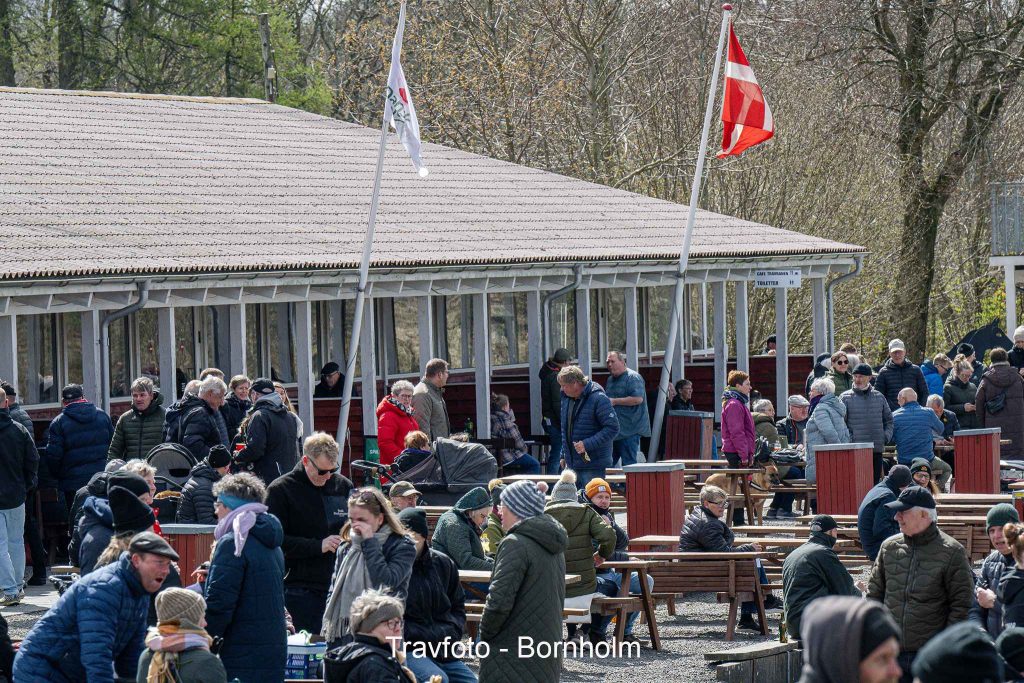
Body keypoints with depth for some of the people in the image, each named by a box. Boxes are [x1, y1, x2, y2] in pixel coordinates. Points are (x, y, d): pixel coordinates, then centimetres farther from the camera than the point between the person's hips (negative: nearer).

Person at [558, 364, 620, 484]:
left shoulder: (598, 399, -14)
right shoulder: (566, 399, 11)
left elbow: (612, 428, -18)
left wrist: (587, 444, -23)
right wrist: (563, 456, 19)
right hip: (571, 464, 7)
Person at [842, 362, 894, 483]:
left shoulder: (879, 397, 13)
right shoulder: (845, 398, 1)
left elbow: (888, 419, 22)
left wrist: (887, 436, 7)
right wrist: (849, 439, -11)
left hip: (877, 450, 4)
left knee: (875, 481, 8)